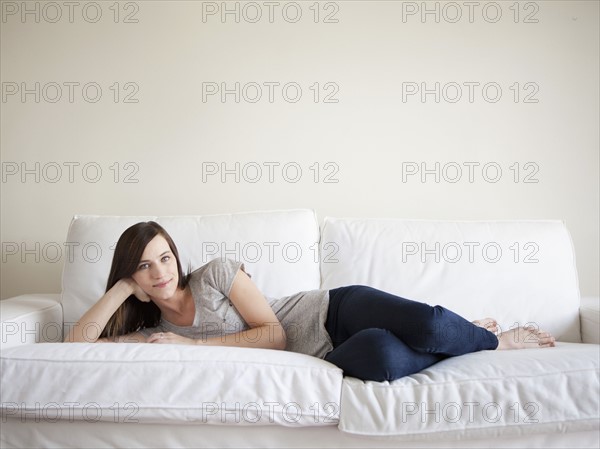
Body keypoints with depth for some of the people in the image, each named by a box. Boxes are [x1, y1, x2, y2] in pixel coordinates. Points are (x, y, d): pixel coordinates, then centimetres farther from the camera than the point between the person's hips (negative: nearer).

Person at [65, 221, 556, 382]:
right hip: (314, 361, 2)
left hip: (337, 312, -1)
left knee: (427, 325, -31)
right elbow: (78, 341, -2)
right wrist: (125, 286, -7)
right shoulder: (152, 333, 7)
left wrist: (196, 343, -13)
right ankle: (461, 342, -2)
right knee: (379, 356, -34)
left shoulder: (217, 272, -4)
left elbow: (273, 332, -10)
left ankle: (491, 338, 5)